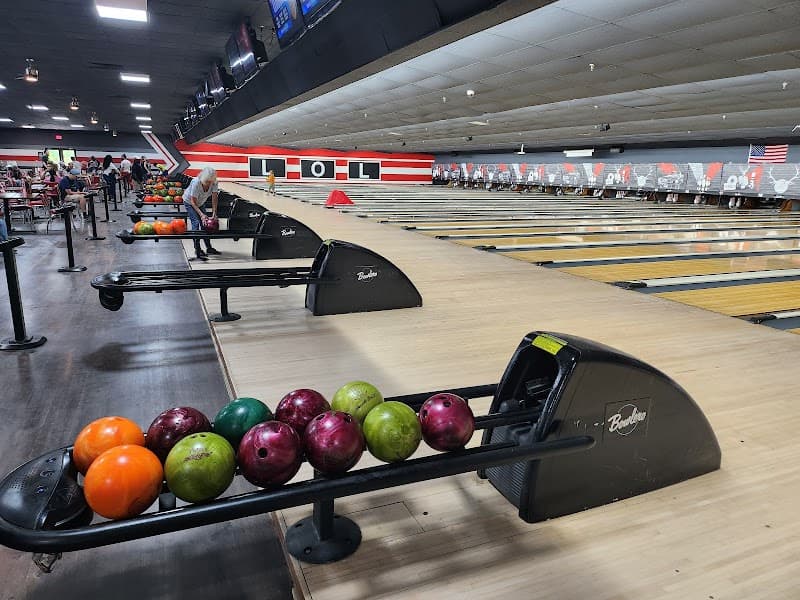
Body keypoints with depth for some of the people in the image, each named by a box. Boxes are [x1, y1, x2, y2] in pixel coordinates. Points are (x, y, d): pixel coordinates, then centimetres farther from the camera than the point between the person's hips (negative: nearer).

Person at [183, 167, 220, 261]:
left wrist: (214, 213, -33)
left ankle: (209, 248, 17)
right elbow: (193, 202, -32)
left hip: (200, 203, 6)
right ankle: (197, 250, -19)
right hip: (189, 202, -5)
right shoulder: (196, 183, -36)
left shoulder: (214, 183, -24)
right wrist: (201, 214, -40)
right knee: (196, 223, -17)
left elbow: (214, 198, -23)